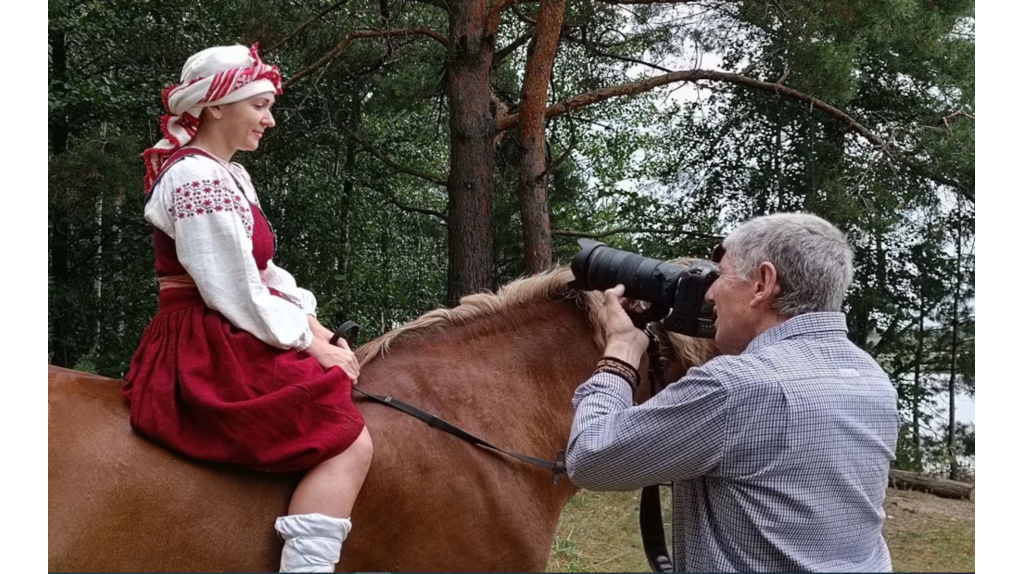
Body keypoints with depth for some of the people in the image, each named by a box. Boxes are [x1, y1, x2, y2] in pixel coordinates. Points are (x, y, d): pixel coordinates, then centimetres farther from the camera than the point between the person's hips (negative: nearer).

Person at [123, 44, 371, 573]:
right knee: (347, 441, -20)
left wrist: (314, 328, 2)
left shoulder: (228, 176, 16)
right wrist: (309, 343, -10)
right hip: (210, 349, -11)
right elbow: (235, 295, -19)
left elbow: (265, 275, 16)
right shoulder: (199, 178, -16)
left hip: (218, 345, 11)